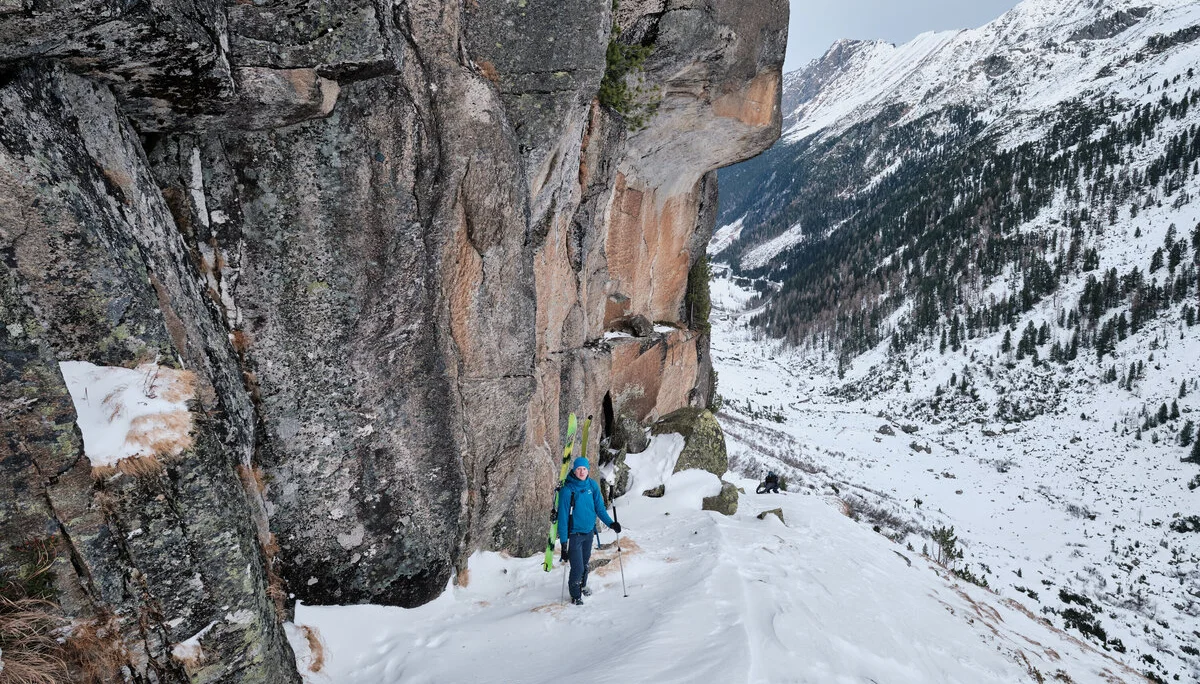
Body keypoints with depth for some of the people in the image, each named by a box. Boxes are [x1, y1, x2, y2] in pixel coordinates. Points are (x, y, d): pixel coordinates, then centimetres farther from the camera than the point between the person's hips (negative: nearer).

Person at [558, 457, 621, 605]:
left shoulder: (592, 486, -5)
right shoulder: (567, 490, -20)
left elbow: (599, 507, 6)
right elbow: (563, 516, -16)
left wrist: (610, 523, -6)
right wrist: (563, 541, -17)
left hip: (589, 531, 5)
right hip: (574, 534, -5)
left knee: (585, 562, 20)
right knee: (578, 567, -3)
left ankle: (582, 585, 47)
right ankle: (575, 595, 22)